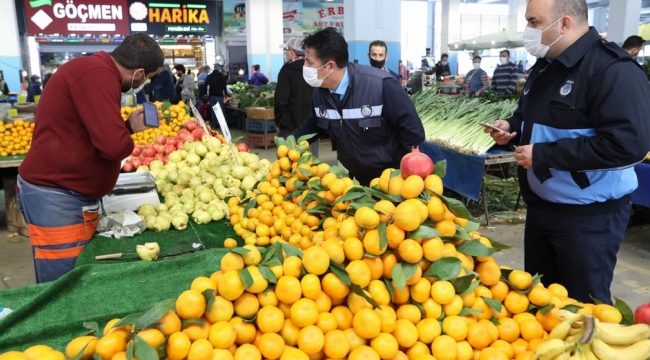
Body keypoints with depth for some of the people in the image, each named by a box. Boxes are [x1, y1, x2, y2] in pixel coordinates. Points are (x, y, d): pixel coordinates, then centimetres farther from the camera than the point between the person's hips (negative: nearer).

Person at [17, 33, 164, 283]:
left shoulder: (95, 70, 14)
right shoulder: (96, 75, -20)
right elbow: (114, 146, -26)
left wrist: (129, 126, 9)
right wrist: (129, 131, -5)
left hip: (67, 193, 11)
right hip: (55, 196, -10)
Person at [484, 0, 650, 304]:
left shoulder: (613, 69, -20)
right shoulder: (545, 66, 9)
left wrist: (542, 155, -26)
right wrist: (513, 128, 1)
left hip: (588, 216, -8)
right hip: (541, 207, 9)